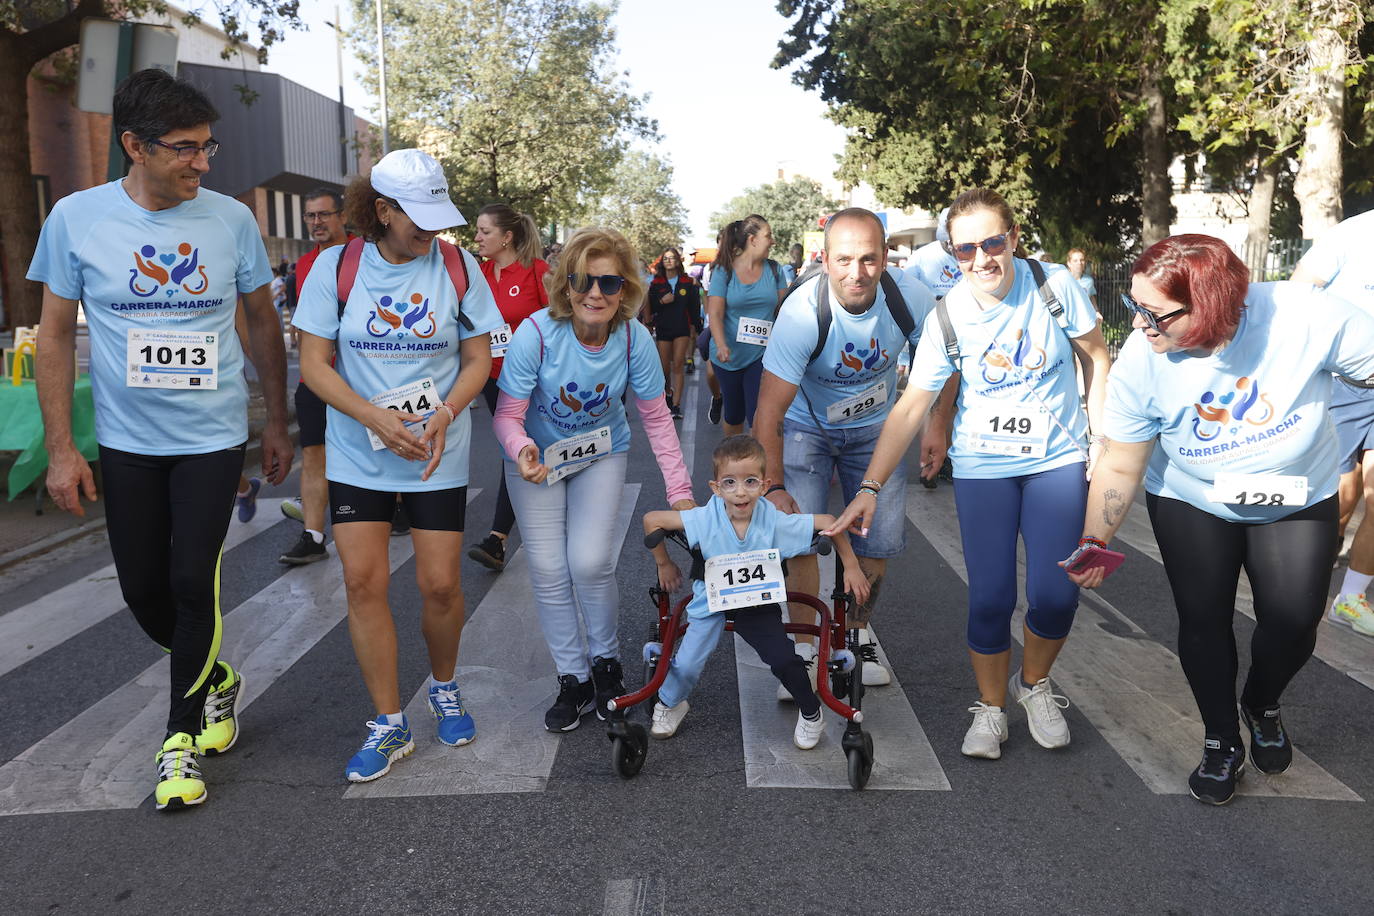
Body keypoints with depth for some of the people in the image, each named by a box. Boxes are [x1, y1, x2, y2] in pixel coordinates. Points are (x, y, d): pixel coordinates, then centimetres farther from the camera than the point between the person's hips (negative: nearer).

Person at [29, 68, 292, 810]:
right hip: (126, 441, 1)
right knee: (142, 589, 9)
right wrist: (60, 449, -3)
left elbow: (263, 323, 6)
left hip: (213, 438, -1)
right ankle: (213, 679, 38)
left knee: (192, 581, -3)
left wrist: (277, 424, 7)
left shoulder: (232, 219, -5)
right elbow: (55, 335, 0)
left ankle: (183, 734, 16)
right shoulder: (76, 218, -6)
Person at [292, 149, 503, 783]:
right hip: (357, 453, 0)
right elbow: (314, 362, -4)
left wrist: (444, 415, -17)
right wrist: (376, 418, -18)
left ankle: (444, 688, 30)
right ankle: (388, 725, 12)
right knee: (364, 582, -2)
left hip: (439, 456, 0)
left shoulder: (458, 267, -2)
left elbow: (478, 358, 1)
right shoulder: (335, 267, -4)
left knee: (440, 585, 0)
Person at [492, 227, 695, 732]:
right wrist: (522, 450, -44)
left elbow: (657, 418, -13)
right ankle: (572, 680, 16)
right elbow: (508, 413, -21)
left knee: (590, 562, -11)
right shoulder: (536, 334, -27)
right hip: (536, 458, 0)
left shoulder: (634, 339, -22)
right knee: (548, 568, -3)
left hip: (601, 453, 1)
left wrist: (680, 491, -16)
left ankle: (606, 661, 18)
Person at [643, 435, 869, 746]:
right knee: (687, 664, -7)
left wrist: (851, 567, -5)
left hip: (757, 601, 0)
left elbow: (828, 522, -12)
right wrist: (664, 564, -5)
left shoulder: (776, 522, -23)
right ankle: (670, 704, 29)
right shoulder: (706, 519, -24)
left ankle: (811, 714, 15)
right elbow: (651, 520, -16)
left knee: (784, 659, -16)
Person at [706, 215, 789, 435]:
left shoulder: (774, 269, 3)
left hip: (761, 354, 1)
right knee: (733, 415, 15)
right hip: (730, 356, 0)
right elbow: (715, 313, -13)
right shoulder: (724, 271, -5)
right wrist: (721, 346, -30)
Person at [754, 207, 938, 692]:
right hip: (806, 429, -3)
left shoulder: (909, 296, -23)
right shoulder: (803, 313, -32)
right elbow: (769, 413, -30)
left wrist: (939, 423, -4)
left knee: (880, 538, 0)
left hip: (874, 428, 3)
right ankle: (804, 651, 1)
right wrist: (773, 487, -32)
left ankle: (858, 636, 24)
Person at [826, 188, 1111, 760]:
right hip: (983, 466, 0)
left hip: (1059, 459, 1)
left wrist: (1102, 437, 0)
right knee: (989, 597, -5)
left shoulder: (1054, 286, -11)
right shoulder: (947, 319, -11)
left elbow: (1096, 356, 3)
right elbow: (909, 408, -11)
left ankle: (1035, 685, 25)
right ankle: (990, 707, 19)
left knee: (1056, 594, -7)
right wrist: (870, 488, -18)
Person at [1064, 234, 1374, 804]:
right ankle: (1221, 740, 27)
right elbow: (1120, 466, -18)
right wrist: (1094, 541, -20)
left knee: (1294, 624, 0)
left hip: (1298, 502, 0)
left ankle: (1262, 705, 35)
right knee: (1203, 621, 2)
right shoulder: (1141, 362, -26)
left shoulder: (1306, 318, -31)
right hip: (1191, 504, 0)